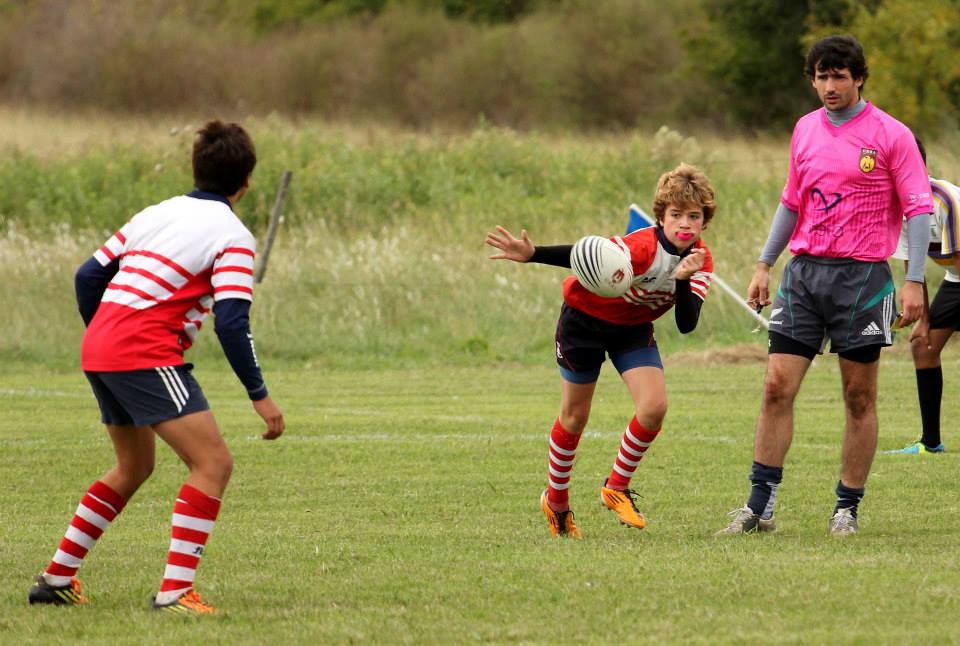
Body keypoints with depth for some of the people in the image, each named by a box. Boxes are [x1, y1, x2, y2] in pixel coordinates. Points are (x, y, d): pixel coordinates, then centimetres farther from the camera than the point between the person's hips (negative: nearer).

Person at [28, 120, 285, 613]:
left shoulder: (156, 214, 19)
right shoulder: (232, 236, -3)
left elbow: (88, 276, 19)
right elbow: (232, 323, -13)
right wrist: (260, 396, -9)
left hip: (97, 350, 8)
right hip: (147, 355, -8)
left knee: (134, 467, 25)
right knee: (213, 463, -8)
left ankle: (57, 578, 28)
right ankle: (174, 591, -19)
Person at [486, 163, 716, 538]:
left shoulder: (700, 262, -17)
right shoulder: (644, 247, -34)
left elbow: (686, 325, -24)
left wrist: (684, 279, -39)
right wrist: (532, 255, -51)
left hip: (633, 328, 5)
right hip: (586, 316, -5)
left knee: (654, 406, -16)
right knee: (575, 416, 5)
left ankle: (617, 489, 5)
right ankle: (556, 501, 28)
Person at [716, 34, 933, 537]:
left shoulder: (891, 135, -5)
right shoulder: (805, 130, 12)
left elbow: (918, 208, -6)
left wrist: (914, 280, -14)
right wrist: (765, 265, 19)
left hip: (862, 274, -4)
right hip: (804, 270, 4)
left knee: (859, 397, 2)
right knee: (777, 386, -4)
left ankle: (847, 509, 10)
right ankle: (760, 506, -1)